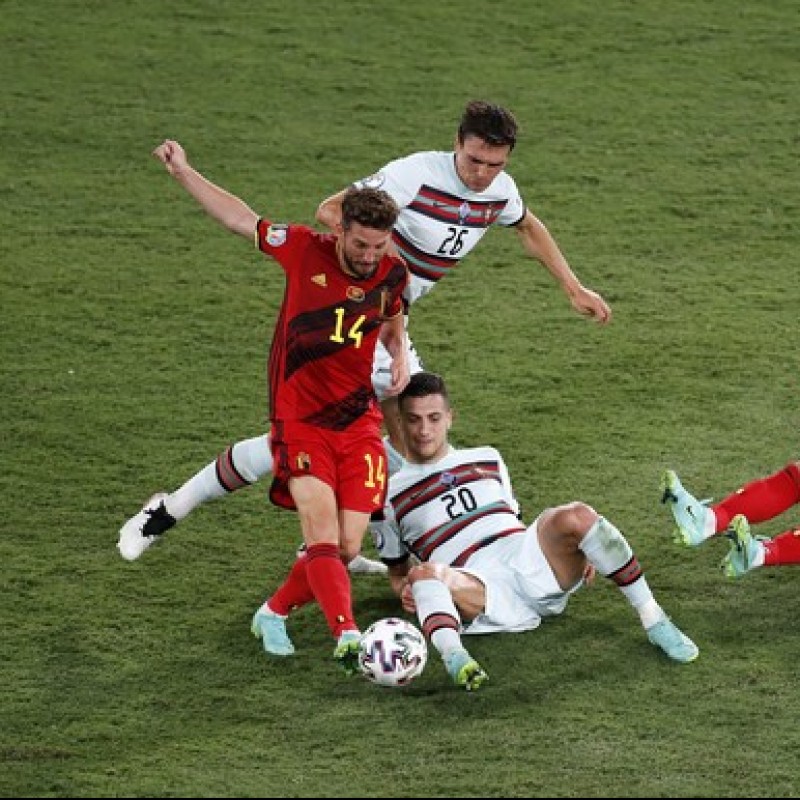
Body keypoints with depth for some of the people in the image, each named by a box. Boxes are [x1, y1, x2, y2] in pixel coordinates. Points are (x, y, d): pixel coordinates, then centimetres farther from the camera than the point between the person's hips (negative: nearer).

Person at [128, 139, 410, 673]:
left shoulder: (394, 273, -1)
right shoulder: (305, 249, -10)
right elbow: (241, 219, 4)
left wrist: (401, 358, 2)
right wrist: (183, 173, 3)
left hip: (359, 422, 3)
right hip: (299, 419, -3)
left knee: (348, 548, -3)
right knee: (323, 536, -21)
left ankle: (272, 615, 20)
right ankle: (347, 637, -32)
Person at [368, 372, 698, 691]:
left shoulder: (487, 459, 26)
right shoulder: (389, 497, 17)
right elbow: (398, 571, 23)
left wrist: (573, 549, 11)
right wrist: (405, 590, -3)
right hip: (476, 587, -3)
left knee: (575, 517, -29)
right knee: (425, 574, -37)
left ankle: (654, 619, -24)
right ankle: (454, 656, -67)